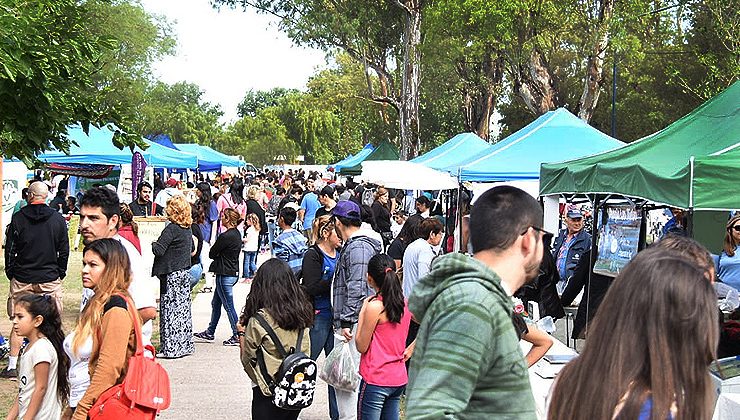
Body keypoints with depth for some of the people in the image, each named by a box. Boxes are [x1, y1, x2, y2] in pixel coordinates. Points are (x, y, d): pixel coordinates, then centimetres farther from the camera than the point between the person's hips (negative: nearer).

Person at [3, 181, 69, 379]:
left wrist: (10, 273, 11)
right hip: (50, 279, 0)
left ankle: (12, 366, 9)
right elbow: (64, 250, 2)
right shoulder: (58, 219, -2)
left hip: (22, 279, 0)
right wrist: (60, 273, 13)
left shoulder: (18, 218, -4)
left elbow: (10, 249, -1)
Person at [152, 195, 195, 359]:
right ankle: (185, 344, 19)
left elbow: (158, 250, -21)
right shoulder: (188, 228, 8)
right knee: (183, 308, 13)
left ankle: (170, 348, 0)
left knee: (170, 309, -3)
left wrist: (153, 243, -2)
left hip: (171, 274, -8)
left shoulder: (171, 229, -17)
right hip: (185, 271, 8)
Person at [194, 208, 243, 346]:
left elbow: (212, 254, -10)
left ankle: (237, 336, 6)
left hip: (225, 275, -10)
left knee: (228, 306, -1)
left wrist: (217, 256, 7)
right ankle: (210, 333, 29)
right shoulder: (237, 234, 7)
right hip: (233, 272, 10)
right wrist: (221, 256, 0)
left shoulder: (225, 236, -22)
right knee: (215, 303, 19)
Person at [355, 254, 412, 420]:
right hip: (399, 379, 7)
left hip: (376, 381, -7)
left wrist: (362, 311, -4)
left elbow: (361, 346, -10)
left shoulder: (375, 306, -16)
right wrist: (411, 348, 10)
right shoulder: (405, 303, 4)